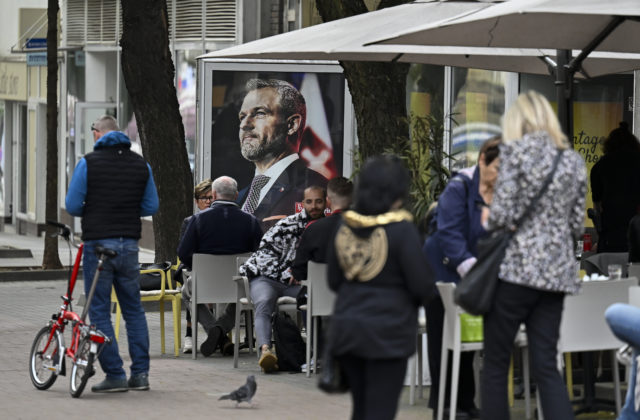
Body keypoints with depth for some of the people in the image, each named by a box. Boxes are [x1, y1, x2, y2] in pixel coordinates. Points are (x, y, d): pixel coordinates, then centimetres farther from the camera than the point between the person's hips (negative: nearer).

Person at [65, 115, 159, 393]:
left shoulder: (88, 163, -6)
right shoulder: (141, 164, 7)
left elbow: (72, 206, -6)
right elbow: (151, 207, 9)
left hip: (98, 243, -4)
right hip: (129, 244, 4)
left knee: (100, 312, 2)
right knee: (134, 309, 14)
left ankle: (115, 375, -2)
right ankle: (141, 373, 10)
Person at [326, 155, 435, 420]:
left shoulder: (345, 226, 1)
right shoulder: (402, 230, -15)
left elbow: (333, 280, 10)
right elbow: (422, 287, -12)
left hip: (346, 327, 6)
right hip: (387, 332, -6)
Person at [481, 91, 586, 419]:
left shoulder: (516, 150, -5)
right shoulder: (574, 161, 11)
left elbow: (503, 214, -12)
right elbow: (577, 226, 12)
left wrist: (488, 218, 10)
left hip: (516, 268, -5)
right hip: (556, 272, 5)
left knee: (495, 364, 6)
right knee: (546, 366, 4)